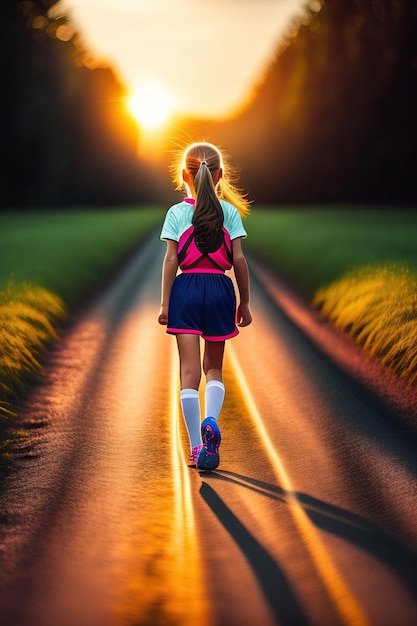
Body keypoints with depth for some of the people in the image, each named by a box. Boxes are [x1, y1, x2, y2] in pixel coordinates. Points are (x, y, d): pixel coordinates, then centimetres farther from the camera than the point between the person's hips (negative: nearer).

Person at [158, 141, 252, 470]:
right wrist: (244, 302, 6)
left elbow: (171, 260, -3)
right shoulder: (230, 211, 1)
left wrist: (165, 303, 2)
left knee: (189, 370, 2)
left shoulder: (176, 213, 0)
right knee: (213, 367, 16)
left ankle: (197, 446, -2)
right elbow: (238, 259, -2)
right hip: (219, 289, 1)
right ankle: (211, 421, -11)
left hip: (185, 290, -1)